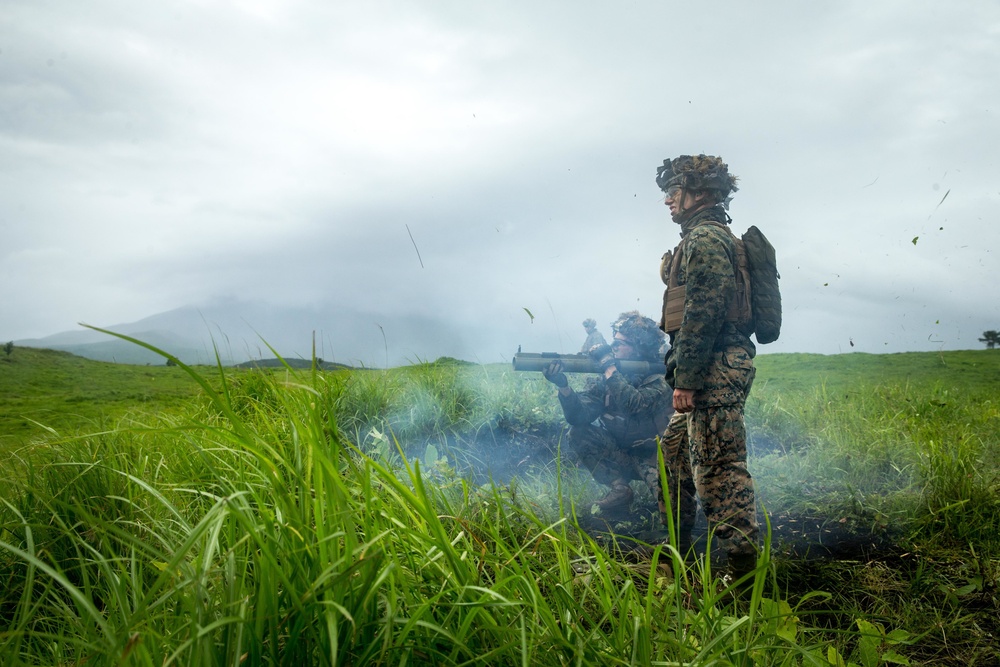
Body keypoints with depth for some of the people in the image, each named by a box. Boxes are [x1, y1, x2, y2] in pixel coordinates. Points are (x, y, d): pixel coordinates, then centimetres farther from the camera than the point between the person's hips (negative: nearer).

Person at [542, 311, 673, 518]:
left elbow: (634, 405, -37)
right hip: (621, 455, 6)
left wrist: (608, 364, -31)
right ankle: (620, 489, -9)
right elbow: (579, 415, -15)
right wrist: (563, 386, -33)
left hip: (653, 454, -5)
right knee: (578, 433, -16)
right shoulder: (606, 380, -4)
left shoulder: (659, 380, -17)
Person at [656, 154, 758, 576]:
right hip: (719, 370, 11)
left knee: (718, 466, -9)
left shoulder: (705, 239, -11)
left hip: (714, 369, -11)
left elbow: (702, 314, -20)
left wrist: (685, 379, -21)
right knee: (674, 449, 19)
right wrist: (685, 374, 22)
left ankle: (743, 567, -4)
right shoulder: (712, 237, 21)